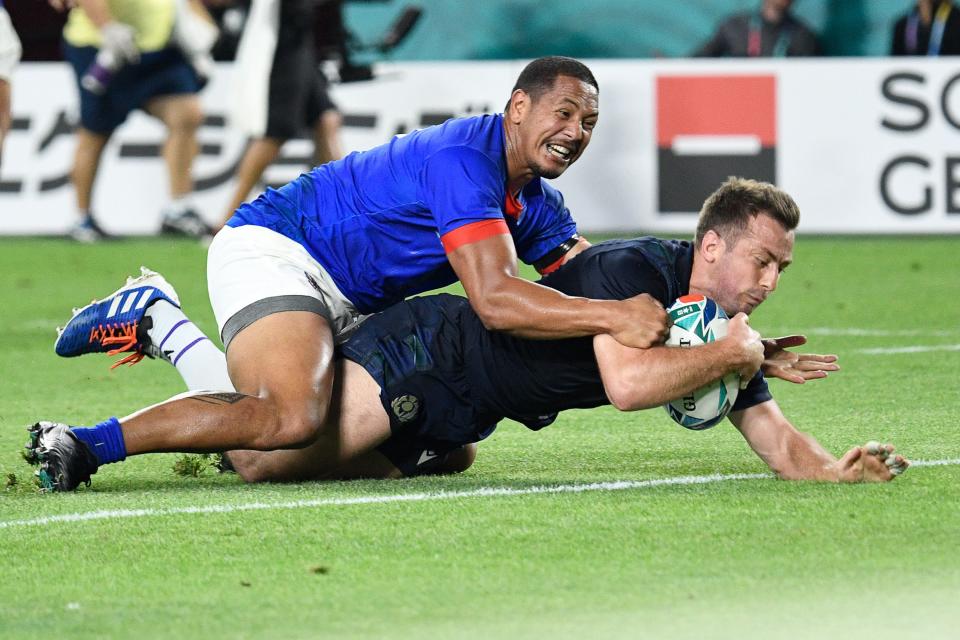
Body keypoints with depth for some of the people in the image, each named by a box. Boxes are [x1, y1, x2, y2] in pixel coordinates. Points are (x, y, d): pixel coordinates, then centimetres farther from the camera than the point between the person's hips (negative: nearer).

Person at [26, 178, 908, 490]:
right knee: (277, 443, -21)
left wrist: (833, 468, -16)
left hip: (449, 419, 9)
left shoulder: (724, 328, 2)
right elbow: (626, 381, -37)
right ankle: (87, 443, -10)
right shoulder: (635, 267, -23)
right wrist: (731, 354, -27)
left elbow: (773, 437, 4)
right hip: (427, 349, -9)